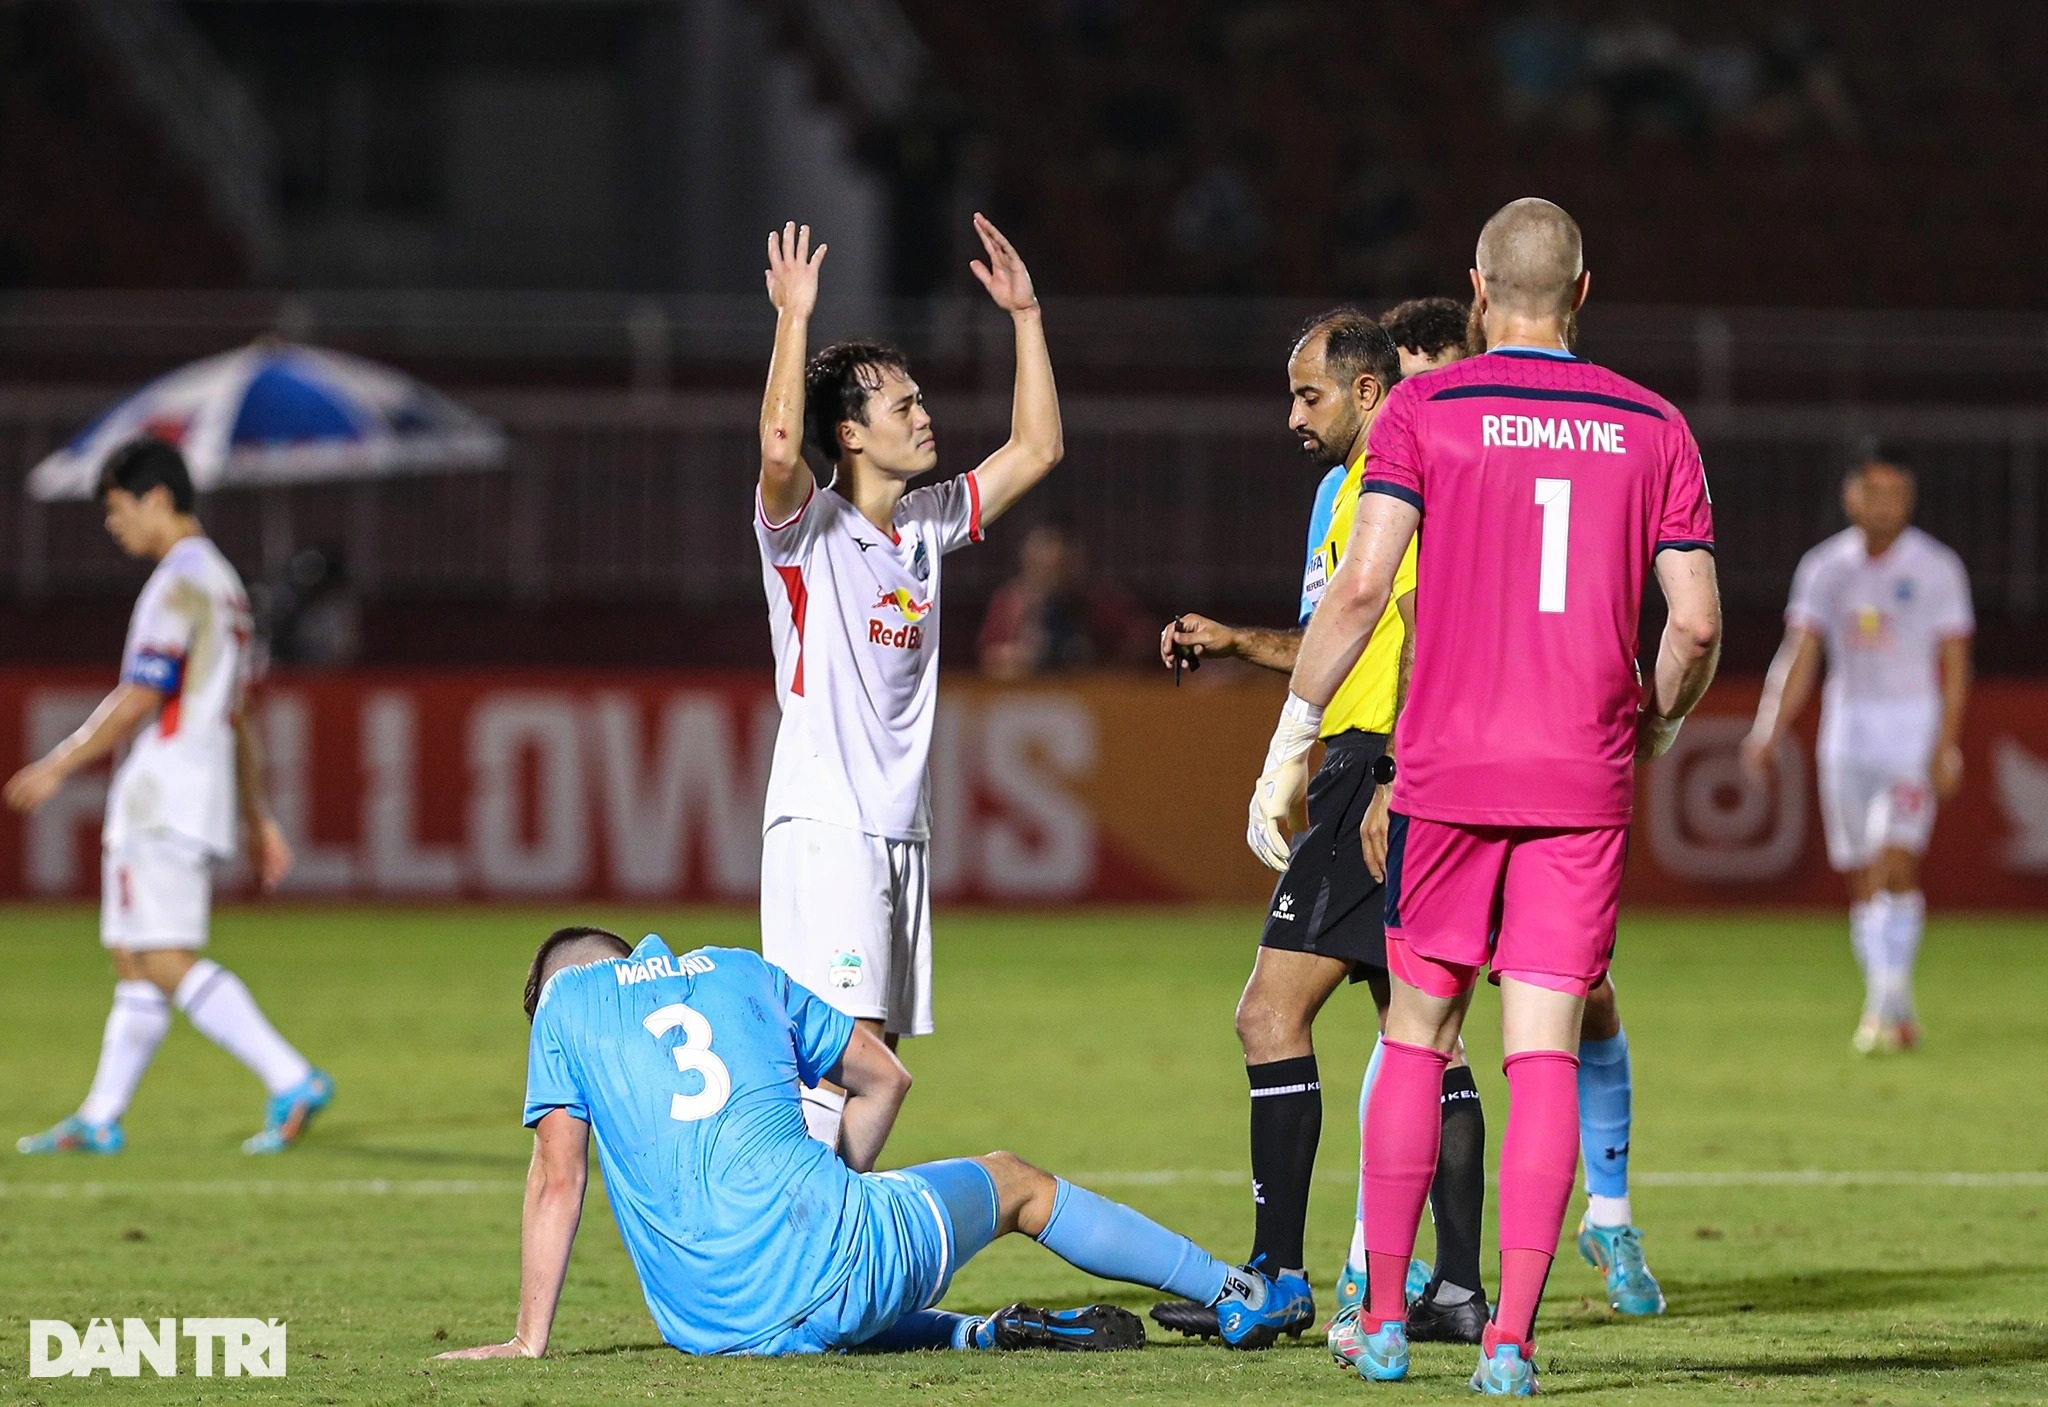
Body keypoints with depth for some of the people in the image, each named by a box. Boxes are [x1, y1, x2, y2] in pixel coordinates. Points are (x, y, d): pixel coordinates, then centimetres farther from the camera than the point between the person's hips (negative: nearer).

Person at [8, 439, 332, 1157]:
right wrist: (258, 820, 24)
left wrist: (58, 766, -10)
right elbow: (238, 719, 23)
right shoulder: (223, 584, 20)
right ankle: (100, 1119, 13)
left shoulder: (180, 582, -11)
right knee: (133, 963, 11)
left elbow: (139, 700, -17)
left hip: (163, 798, -10)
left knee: (166, 961, -15)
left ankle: (291, 1081, -23)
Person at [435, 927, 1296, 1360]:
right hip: (830, 1260, 1)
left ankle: (972, 1334, 10)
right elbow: (885, 1078, 24)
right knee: (1016, 1186, 28)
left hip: (709, 1329, -1)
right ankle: (1236, 1295, 33)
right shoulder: (737, 971, 20)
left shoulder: (566, 1001, 12)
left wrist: (529, 1340, 7)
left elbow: (557, 1180, 4)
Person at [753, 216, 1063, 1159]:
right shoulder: (805, 526, -6)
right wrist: (794, 318, -30)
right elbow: (779, 449, -28)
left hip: (899, 824, 7)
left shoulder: (928, 523, 14)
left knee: (875, 1051, 6)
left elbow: (1036, 448, 18)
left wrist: (1025, 316, 13)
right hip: (824, 824, -7)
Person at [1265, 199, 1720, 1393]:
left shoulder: (1424, 411, -1)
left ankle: (1385, 1321, 13)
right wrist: (1657, 723, 19)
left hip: (1447, 771, -1)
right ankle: (1512, 1338, -7)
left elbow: (1363, 586, -9)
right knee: (1546, 1055, 0)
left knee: (1417, 1039, 11)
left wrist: (1297, 726, 0)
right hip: (1585, 781, 1)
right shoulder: (1654, 427, 5)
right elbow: (1696, 622, 1)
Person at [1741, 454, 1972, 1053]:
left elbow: (1954, 665, -4)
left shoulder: (1936, 569, -2)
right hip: (1846, 728, 3)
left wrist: (1946, 746, -13)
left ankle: (1888, 1002, -15)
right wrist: (1771, 730, -8)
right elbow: (1799, 655, 4)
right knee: (1861, 876, 3)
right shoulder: (1824, 568, 6)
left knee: (1897, 862, -18)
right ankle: (1893, 1010, 11)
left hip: (1914, 727, -3)